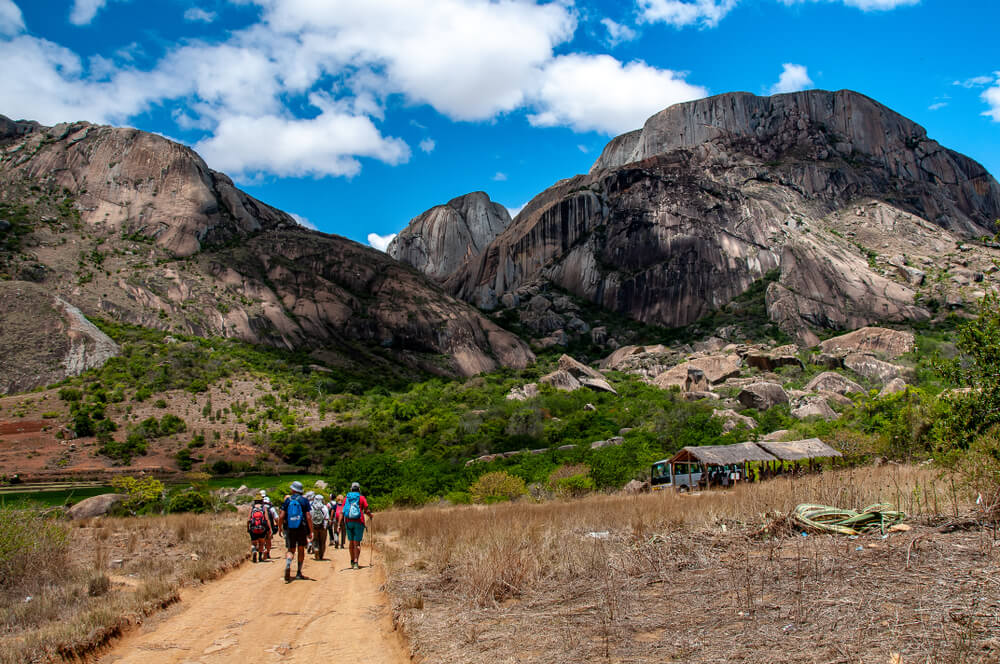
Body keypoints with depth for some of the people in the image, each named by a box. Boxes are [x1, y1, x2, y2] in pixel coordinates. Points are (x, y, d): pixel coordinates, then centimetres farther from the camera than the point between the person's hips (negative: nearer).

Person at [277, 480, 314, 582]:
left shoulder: (287, 500, 1)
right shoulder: (304, 500, -2)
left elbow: (281, 516, -4)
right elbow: (308, 517, -8)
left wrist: (279, 527, 12)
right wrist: (311, 532, -5)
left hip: (289, 529, 1)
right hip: (302, 529, 0)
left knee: (291, 550, 8)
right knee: (301, 550, 14)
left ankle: (288, 565, -21)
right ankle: (299, 573, 19)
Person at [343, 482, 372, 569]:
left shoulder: (346, 498, 6)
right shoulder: (362, 498, -2)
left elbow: (342, 512, 1)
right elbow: (367, 510, -5)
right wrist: (370, 515, 18)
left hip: (348, 522, 3)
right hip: (359, 522, -3)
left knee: (351, 542, 18)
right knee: (357, 543, -2)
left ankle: (352, 561, 29)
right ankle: (355, 563, -12)